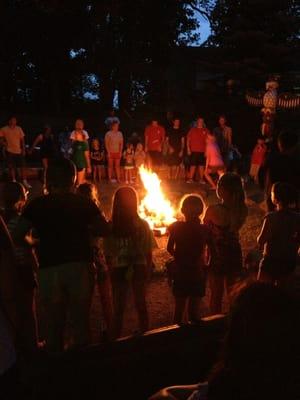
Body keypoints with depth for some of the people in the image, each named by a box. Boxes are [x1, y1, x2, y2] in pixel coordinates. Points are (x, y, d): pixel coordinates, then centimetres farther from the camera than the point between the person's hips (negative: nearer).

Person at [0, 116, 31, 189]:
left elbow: (22, 140, 7)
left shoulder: (19, 129, 4)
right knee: (11, 167, 4)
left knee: (22, 167, 2)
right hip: (10, 151, -2)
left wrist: (23, 149, 3)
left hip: (19, 151, 2)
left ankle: (24, 182, 9)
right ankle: (14, 181, 14)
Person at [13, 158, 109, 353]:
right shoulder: (84, 203, 1)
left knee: (54, 324, 13)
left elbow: (16, 237, -7)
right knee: (81, 320, 14)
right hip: (80, 266, 1)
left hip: (49, 269, 0)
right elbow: (105, 230, -1)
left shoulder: (36, 205, -2)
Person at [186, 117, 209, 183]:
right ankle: (191, 179, 6)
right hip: (193, 151, 0)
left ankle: (201, 179, 10)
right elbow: (188, 139, 7)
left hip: (202, 151, 0)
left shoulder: (206, 131, 6)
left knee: (201, 165, 4)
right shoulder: (192, 130, 7)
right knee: (193, 165, 1)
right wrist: (188, 149, -1)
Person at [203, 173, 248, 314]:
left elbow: (204, 228, -5)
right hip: (235, 253, 4)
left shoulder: (213, 210, -25)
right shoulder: (243, 210, -11)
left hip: (217, 255, -4)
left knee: (216, 295, 15)